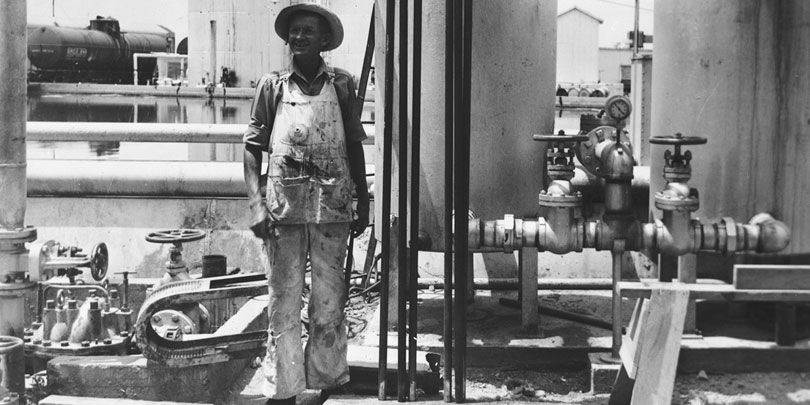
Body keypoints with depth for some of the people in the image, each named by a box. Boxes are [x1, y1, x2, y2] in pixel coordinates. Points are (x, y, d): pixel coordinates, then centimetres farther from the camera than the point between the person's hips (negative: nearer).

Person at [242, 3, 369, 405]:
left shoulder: (341, 84, 7)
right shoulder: (272, 85, 6)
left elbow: (354, 147, 13)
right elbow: (252, 147, 6)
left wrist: (363, 203, 12)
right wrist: (256, 204, -5)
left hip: (333, 205, 1)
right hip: (284, 205, 0)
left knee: (329, 300, 6)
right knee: (283, 300, 2)